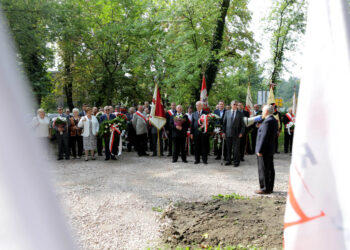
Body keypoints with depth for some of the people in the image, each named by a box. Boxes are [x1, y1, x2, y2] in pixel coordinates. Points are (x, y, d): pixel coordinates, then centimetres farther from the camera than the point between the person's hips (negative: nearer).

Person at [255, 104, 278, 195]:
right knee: (270, 169, 13)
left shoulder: (268, 121, -19)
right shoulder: (274, 120, 13)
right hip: (270, 149, 10)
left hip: (264, 150, -10)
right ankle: (270, 188, 21)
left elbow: (264, 137, -22)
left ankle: (265, 189, 3)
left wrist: (260, 150, -20)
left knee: (264, 169, -3)